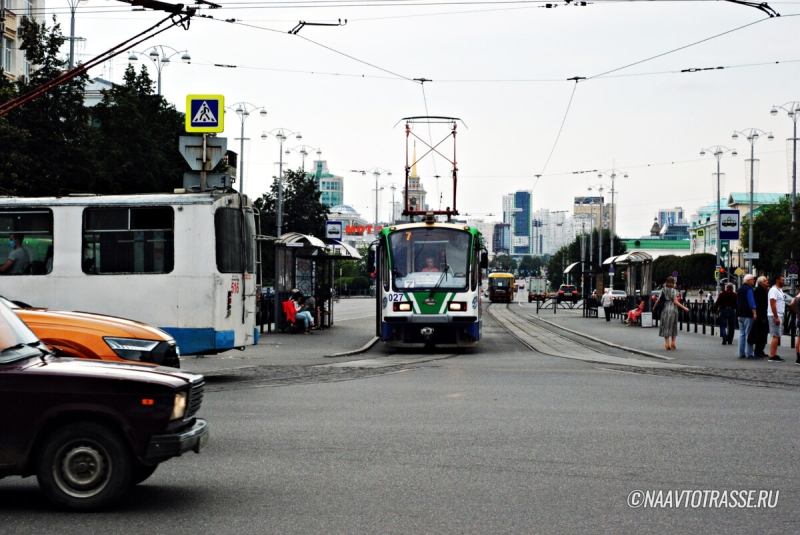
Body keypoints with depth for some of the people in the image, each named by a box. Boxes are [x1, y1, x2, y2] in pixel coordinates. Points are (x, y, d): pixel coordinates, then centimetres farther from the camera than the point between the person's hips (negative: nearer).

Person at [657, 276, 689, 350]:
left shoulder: (663, 289, 3)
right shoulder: (674, 290, -6)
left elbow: (659, 299, 2)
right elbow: (675, 301, -12)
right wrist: (684, 308, -9)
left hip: (665, 308, 2)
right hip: (673, 309, -2)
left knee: (666, 326, 6)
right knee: (673, 326, 12)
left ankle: (667, 344, 1)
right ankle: (673, 343, 9)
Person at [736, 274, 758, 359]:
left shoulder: (740, 288, 17)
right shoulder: (749, 289, -11)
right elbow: (751, 301, -20)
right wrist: (754, 313, -25)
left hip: (740, 315, 9)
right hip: (747, 315, -9)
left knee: (742, 334, 10)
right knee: (748, 334, -7)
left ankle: (741, 353, 10)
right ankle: (749, 353, -9)